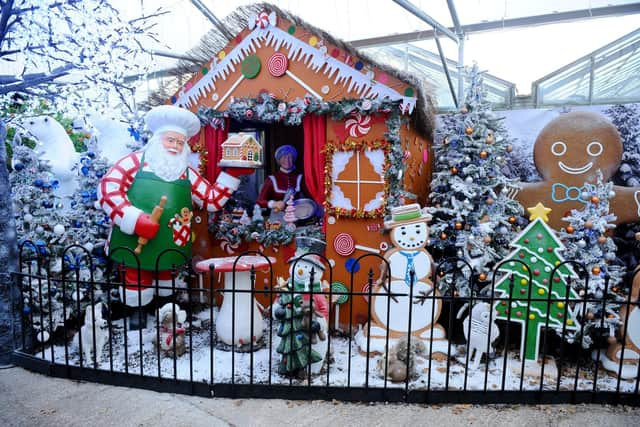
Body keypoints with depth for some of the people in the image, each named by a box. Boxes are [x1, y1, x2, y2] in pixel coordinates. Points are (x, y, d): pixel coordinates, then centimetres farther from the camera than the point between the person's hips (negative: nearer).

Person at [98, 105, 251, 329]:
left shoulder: (187, 173, 8)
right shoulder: (135, 161, -4)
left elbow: (213, 199, 6)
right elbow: (107, 188, -12)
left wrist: (232, 173, -4)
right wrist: (135, 220, -21)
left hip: (170, 246, 4)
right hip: (135, 241, -3)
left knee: (167, 286, 21)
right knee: (136, 282, 14)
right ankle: (138, 310, 41)